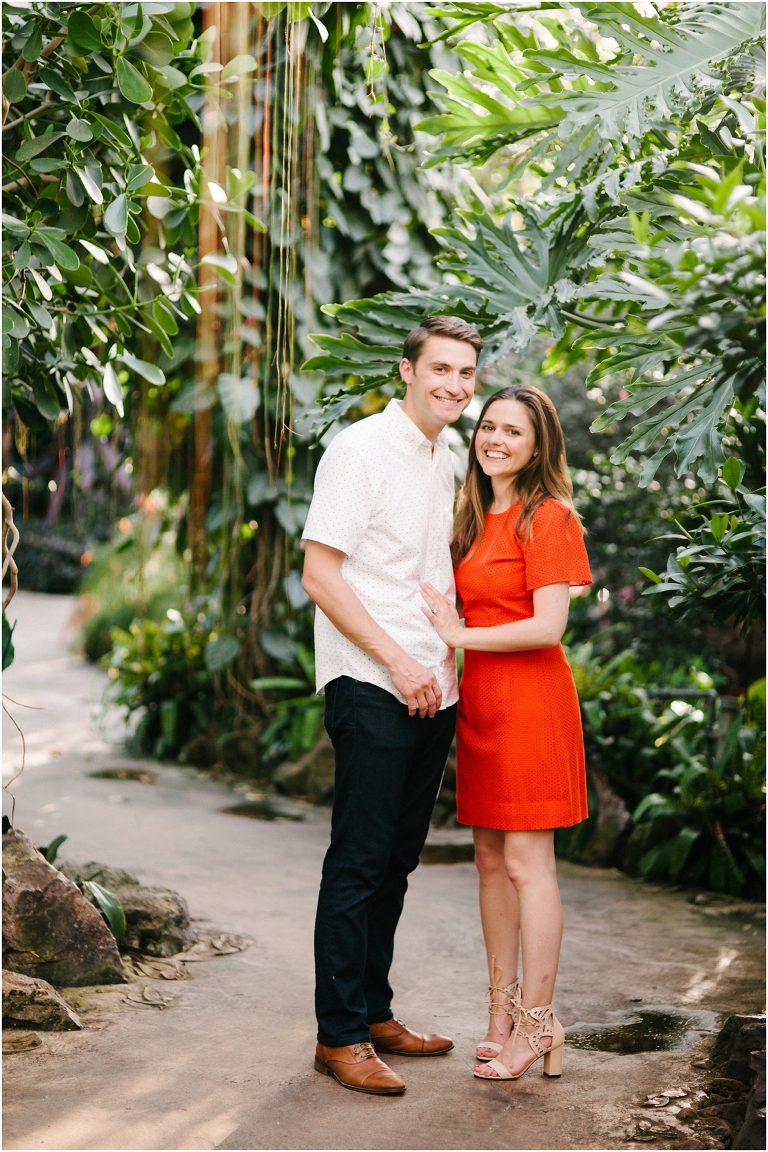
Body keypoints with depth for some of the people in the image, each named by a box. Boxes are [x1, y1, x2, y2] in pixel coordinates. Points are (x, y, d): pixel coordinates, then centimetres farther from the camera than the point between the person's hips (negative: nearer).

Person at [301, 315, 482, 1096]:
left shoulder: (447, 462, 15)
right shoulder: (359, 451, -9)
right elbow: (319, 573, -14)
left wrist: (447, 657, 11)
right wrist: (397, 661, -16)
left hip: (432, 689, 8)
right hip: (371, 688, -8)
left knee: (397, 858, 14)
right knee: (358, 862, -3)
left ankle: (374, 1012, 25)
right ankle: (339, 1034, 6)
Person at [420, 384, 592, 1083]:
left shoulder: (548, 518, -9)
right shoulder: (477, 518, 15)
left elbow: (549, 626, -17)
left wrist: (460, 635, -14)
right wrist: (444, 618, 1)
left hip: (531, 700, -8)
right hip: (479, 698, 8)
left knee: (526, 863, -4)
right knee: (491, 858, 10)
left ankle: (539, 1027, 4)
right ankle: (503, 1014, 19)